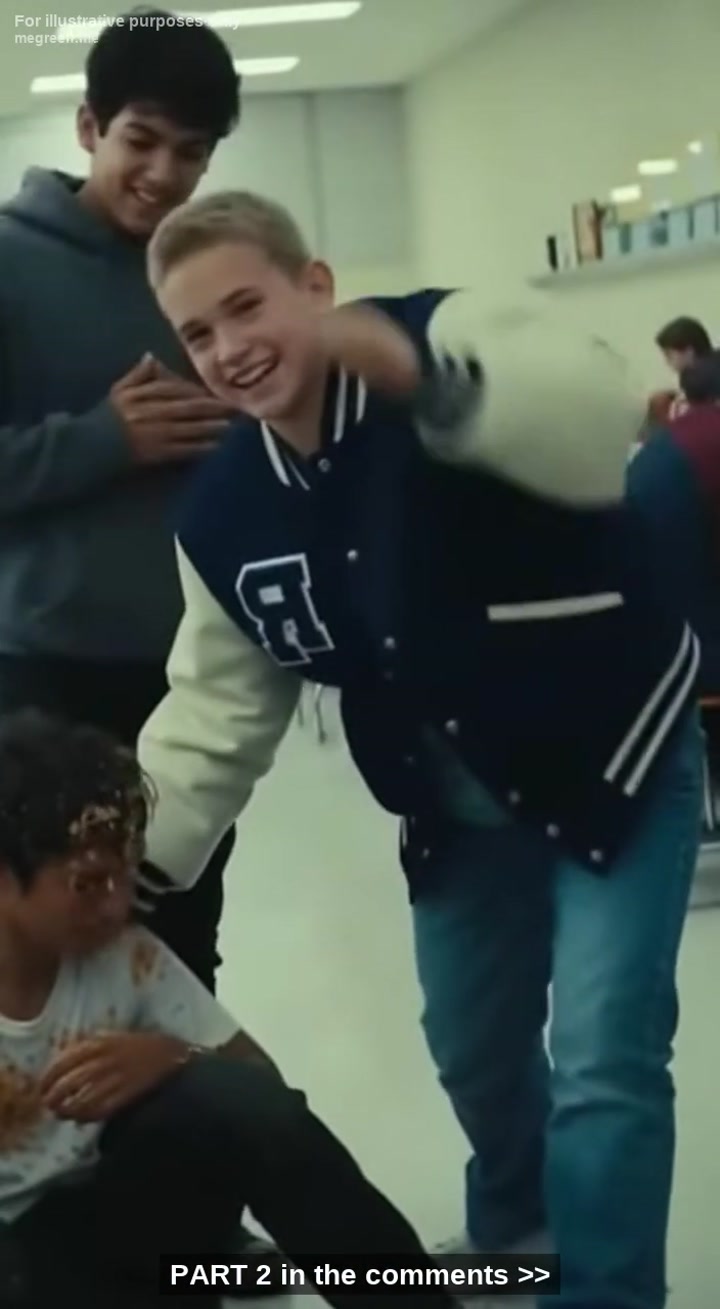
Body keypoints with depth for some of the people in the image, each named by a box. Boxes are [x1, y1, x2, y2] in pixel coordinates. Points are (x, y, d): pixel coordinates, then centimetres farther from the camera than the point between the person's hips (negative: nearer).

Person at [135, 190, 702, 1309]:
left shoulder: (448, 339, -25)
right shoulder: (222, 516, -8)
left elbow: (600, 433, -45)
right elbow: (219, 711, -1)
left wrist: (402, 365, -58)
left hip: (619, 759, -6)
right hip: (458, 811, 6)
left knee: (603, 1064, -14)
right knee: (474, 1054, 21)